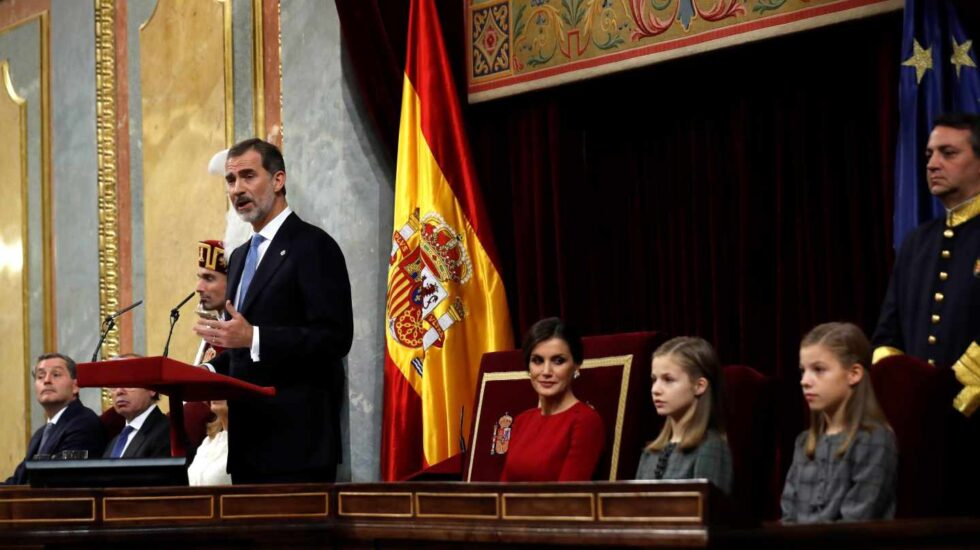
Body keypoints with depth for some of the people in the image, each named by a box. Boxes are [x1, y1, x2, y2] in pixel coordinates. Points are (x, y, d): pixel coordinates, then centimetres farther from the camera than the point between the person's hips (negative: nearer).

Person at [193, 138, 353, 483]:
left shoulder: (312, 245, -7)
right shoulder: (241, 257, 21)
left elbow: (335, 337, -16)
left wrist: (252, 338, -23)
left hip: (295, 440, -8)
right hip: (249, 442, 8)